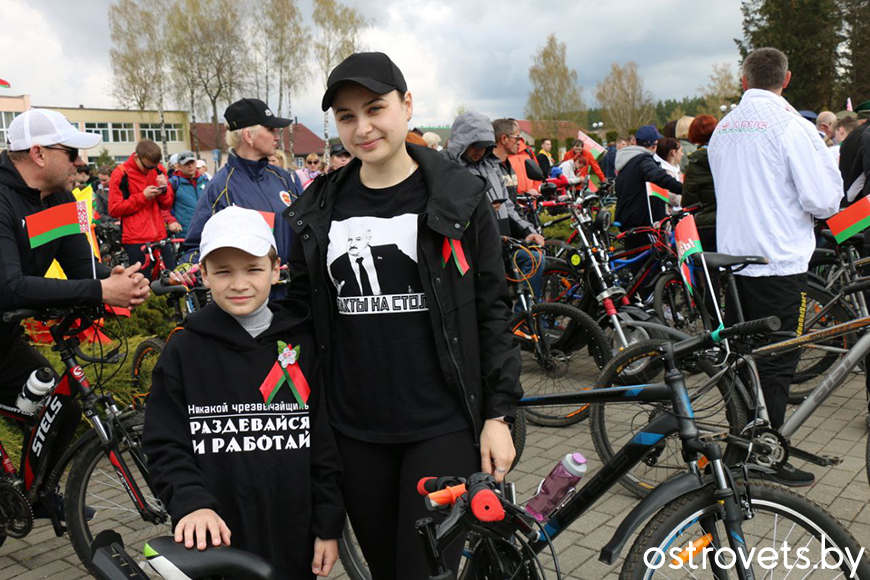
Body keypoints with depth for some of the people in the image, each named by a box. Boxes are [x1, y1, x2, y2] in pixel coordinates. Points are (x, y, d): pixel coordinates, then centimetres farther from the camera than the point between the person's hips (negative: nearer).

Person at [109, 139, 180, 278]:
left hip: (159, 235, 5)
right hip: (136, 239, -4)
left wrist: (164, 189, -8)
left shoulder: (159, 170, 9)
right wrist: (143, 196, -13)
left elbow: (167, 203, 14)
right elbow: (114, 209, -6)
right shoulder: (120, 174, -3)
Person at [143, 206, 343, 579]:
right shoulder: (184, 351, -3)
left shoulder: (303, 346, -2)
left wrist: (329, 527, 1)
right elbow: (164, 446, -4)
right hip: (212, 542, 0)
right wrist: (191, 503, -20)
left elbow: (324, 442, 1)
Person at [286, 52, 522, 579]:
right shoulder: (317, 211, 5)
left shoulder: (458, 197, -3)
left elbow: (493, 309, -2)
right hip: (355, 432, 4)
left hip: (443, 428, -3)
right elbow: (302, 312, 12)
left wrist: (500, 413, -5)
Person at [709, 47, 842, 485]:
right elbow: (823, 201, -14)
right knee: (775, 365, 1)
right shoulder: (791, 125, -12)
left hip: (732, 257, 7)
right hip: (779, 262, -6)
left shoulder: (723, 128, 9)